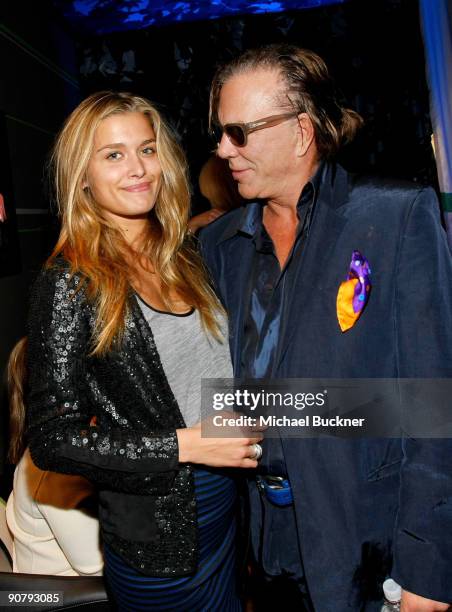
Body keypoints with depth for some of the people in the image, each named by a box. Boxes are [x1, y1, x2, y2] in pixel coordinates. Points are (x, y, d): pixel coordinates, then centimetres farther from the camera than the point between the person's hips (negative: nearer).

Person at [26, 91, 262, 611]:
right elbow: (51, 440, -16)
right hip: (156, 532, -5)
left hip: (230, 505, 6)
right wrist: (184, 445, -21)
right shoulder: (70, 283, -16)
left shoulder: (183, 256, 1)